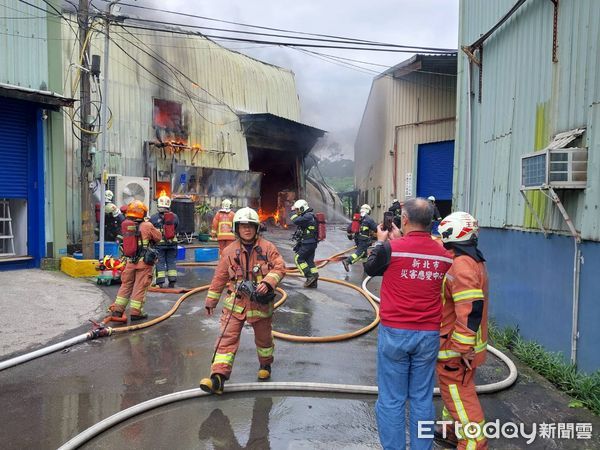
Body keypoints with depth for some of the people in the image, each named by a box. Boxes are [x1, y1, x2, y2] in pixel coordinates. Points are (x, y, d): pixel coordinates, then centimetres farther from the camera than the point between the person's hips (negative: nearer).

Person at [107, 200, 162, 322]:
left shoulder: (125, 225, 2)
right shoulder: (147, 226, -12)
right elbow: (158, 237, 1)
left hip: (130, 261, 5)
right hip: (144, 261, -5)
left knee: (126, 285, 16)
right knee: (140, 287, 4)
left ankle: (117, 311, 16)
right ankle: (135, 312, 10)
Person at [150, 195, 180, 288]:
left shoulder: (153, 218, -6)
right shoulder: (175, 217, 2)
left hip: (159, 243, -2)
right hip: (172, 243, 3)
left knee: (160, 262, 4)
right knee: (171, 261, 10)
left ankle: (160, 282, 4)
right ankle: (172, 281, 11)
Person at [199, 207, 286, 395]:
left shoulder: (268, 248, -2)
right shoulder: (229, 251, 1)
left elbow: (280, 267, -6)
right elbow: (219, 277, 6)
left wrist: (268, 282, -23)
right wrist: (211, 301, 10)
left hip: (261, 303, 0)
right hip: (236, 303, 0)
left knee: (263, 337, 18)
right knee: (228, 338, -10)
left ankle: (265, 365, 44)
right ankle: (218, 377, -12)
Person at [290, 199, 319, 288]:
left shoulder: (308, 216, -15)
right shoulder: (309, 216, 18)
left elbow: (295, 221, -24)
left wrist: (293, 211, -10)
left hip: (308, 243, -10)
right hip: (311, 243, 10)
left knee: (298, 258, -3)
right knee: (309, 261, 10)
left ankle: (310, 276, -6)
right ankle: (313, 282, 11)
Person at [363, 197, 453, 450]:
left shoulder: (391, 248, -13)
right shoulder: (445, 256, -1)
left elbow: (370, 269, 6)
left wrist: (382, 242, 20)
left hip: (394, 333, -3)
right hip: (429, 335, 4)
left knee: (391, 400, 7)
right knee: (422, 399, 14)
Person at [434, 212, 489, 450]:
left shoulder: (461, 265, -24)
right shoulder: (474, 261, 9)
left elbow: (470, 308, -29)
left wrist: (462, 348, -25)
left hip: (456, 347, -10)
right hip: (467, 343, 10)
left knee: (458, 392, 2)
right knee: (455, 389, 23)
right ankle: (453, 430, 38)